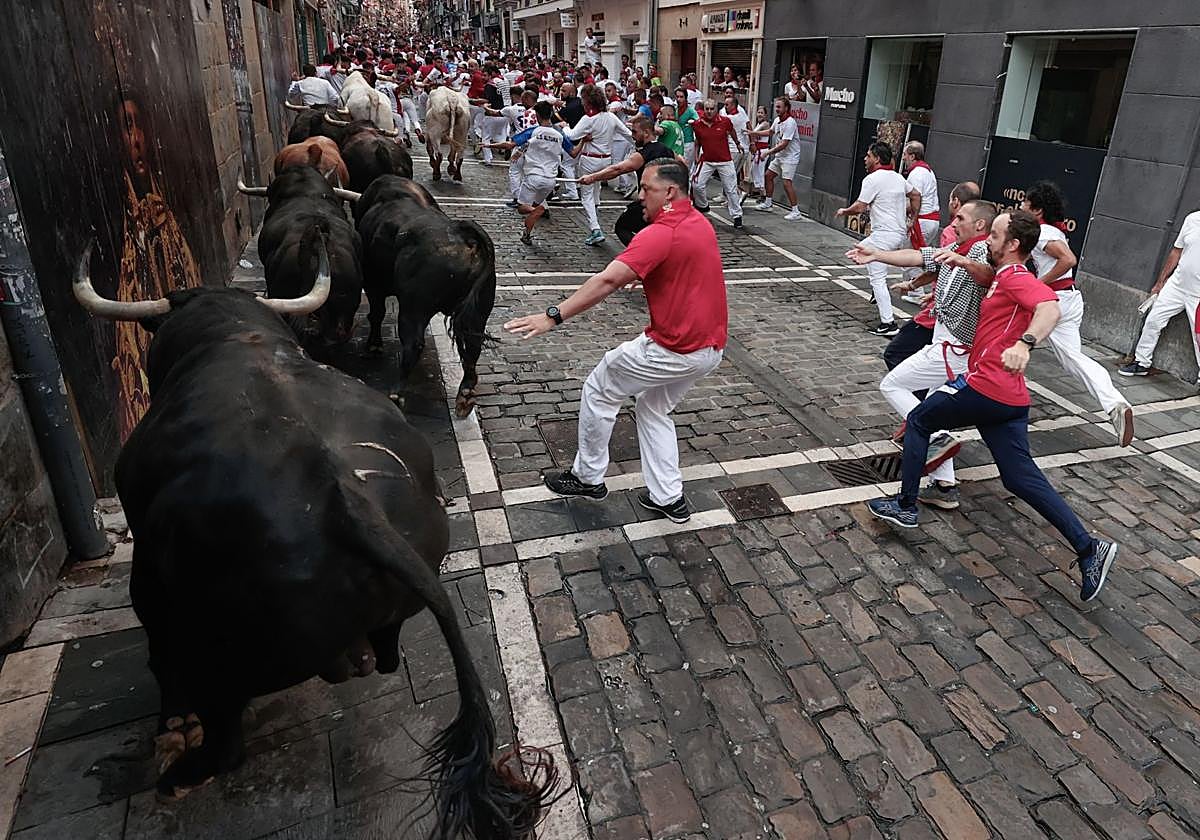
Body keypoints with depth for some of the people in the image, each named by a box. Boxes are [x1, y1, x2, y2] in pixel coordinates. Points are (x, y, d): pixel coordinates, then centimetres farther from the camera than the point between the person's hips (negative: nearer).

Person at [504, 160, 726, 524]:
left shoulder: (660, 234, -19)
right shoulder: (701, 223, 10)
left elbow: (606, 281, -30)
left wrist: (553, 316, -32)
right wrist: (641, 276, 34)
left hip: (674, 350, -9)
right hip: (710, 348, 9)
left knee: (598, 391, 9)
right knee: (654, 408, 25)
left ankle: (588, 477, 24)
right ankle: (668, 498, 22)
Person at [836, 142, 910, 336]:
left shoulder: (872, 179, -12)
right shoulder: (899, 177, 13)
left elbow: (860, 207, -14)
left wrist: (844, 211, 6)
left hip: (883, 234, -9)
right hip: (900, 233, 9)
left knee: (878, 279, -7)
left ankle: (888, 324, -12)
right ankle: (879, 292, 30)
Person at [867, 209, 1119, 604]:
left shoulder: (1017, 278, -9)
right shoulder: (1006, 277, 18)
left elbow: (1049, 307, -27)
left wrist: (1024, 343, -45)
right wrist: (963, 262, 13)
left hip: (984, 389, -9)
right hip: (1011, 399, 9)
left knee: (918, 421, 11)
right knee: (1021, 478, 8)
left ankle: (905, 507, 16)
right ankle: (1088, 549, 4)